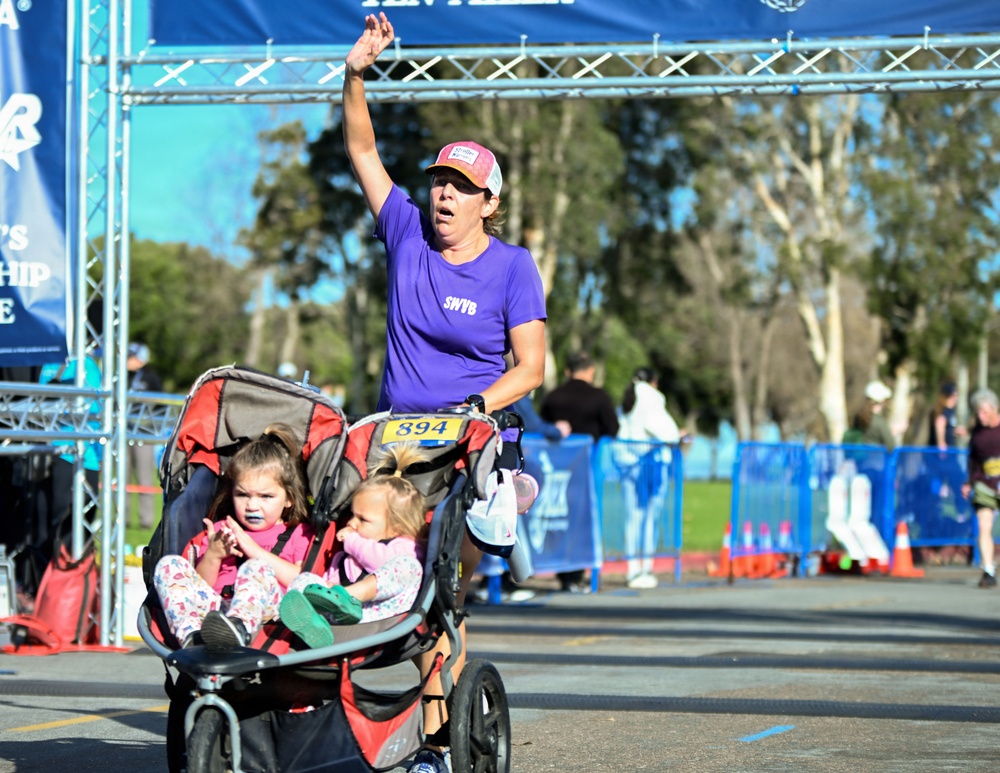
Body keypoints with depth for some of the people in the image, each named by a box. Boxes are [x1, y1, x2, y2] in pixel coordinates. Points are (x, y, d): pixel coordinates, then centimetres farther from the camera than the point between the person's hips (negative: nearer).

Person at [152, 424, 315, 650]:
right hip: (213, 605, 4)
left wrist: (255, 551, -2)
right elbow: (200, 585, 20)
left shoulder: (298, 534, 22)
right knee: (169, 565, -15)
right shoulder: (221, 531, 32)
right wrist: (212, 556, 1)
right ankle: (191, 635, -43)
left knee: (257, 569, -33)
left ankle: (237, 630, -66)